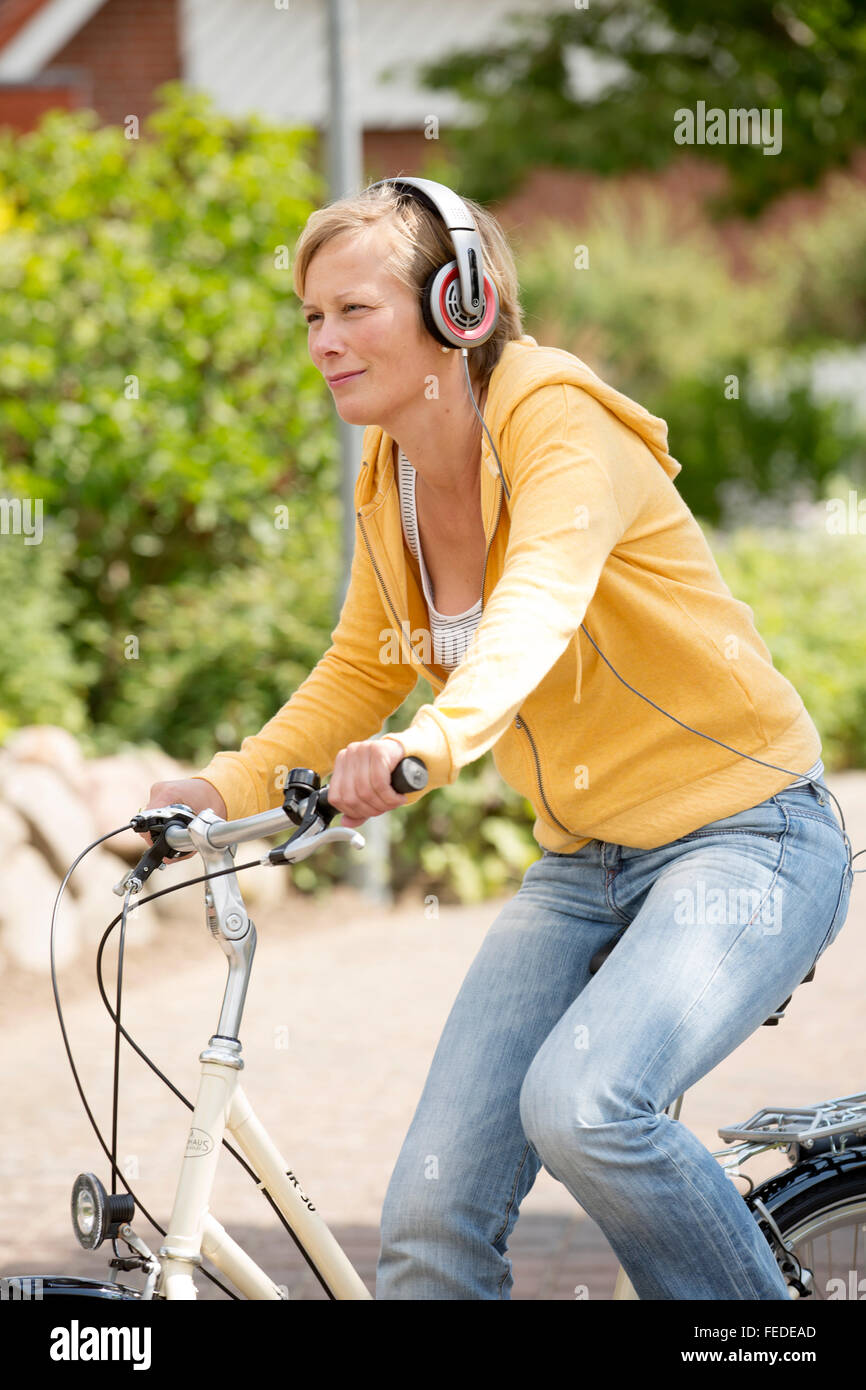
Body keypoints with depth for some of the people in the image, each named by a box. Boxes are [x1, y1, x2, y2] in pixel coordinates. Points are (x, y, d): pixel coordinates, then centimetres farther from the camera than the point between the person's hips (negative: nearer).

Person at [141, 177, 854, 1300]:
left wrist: (430, 744, -57)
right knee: (433, 1210, -8)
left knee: (580, 1104, -31)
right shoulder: (389, 486, 3)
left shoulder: (560, 426, -19)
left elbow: (539, 606, -38)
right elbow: (358, 673, 16)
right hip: (580, 863, 7)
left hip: (743, 838, -7)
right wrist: (224, 787, -1)